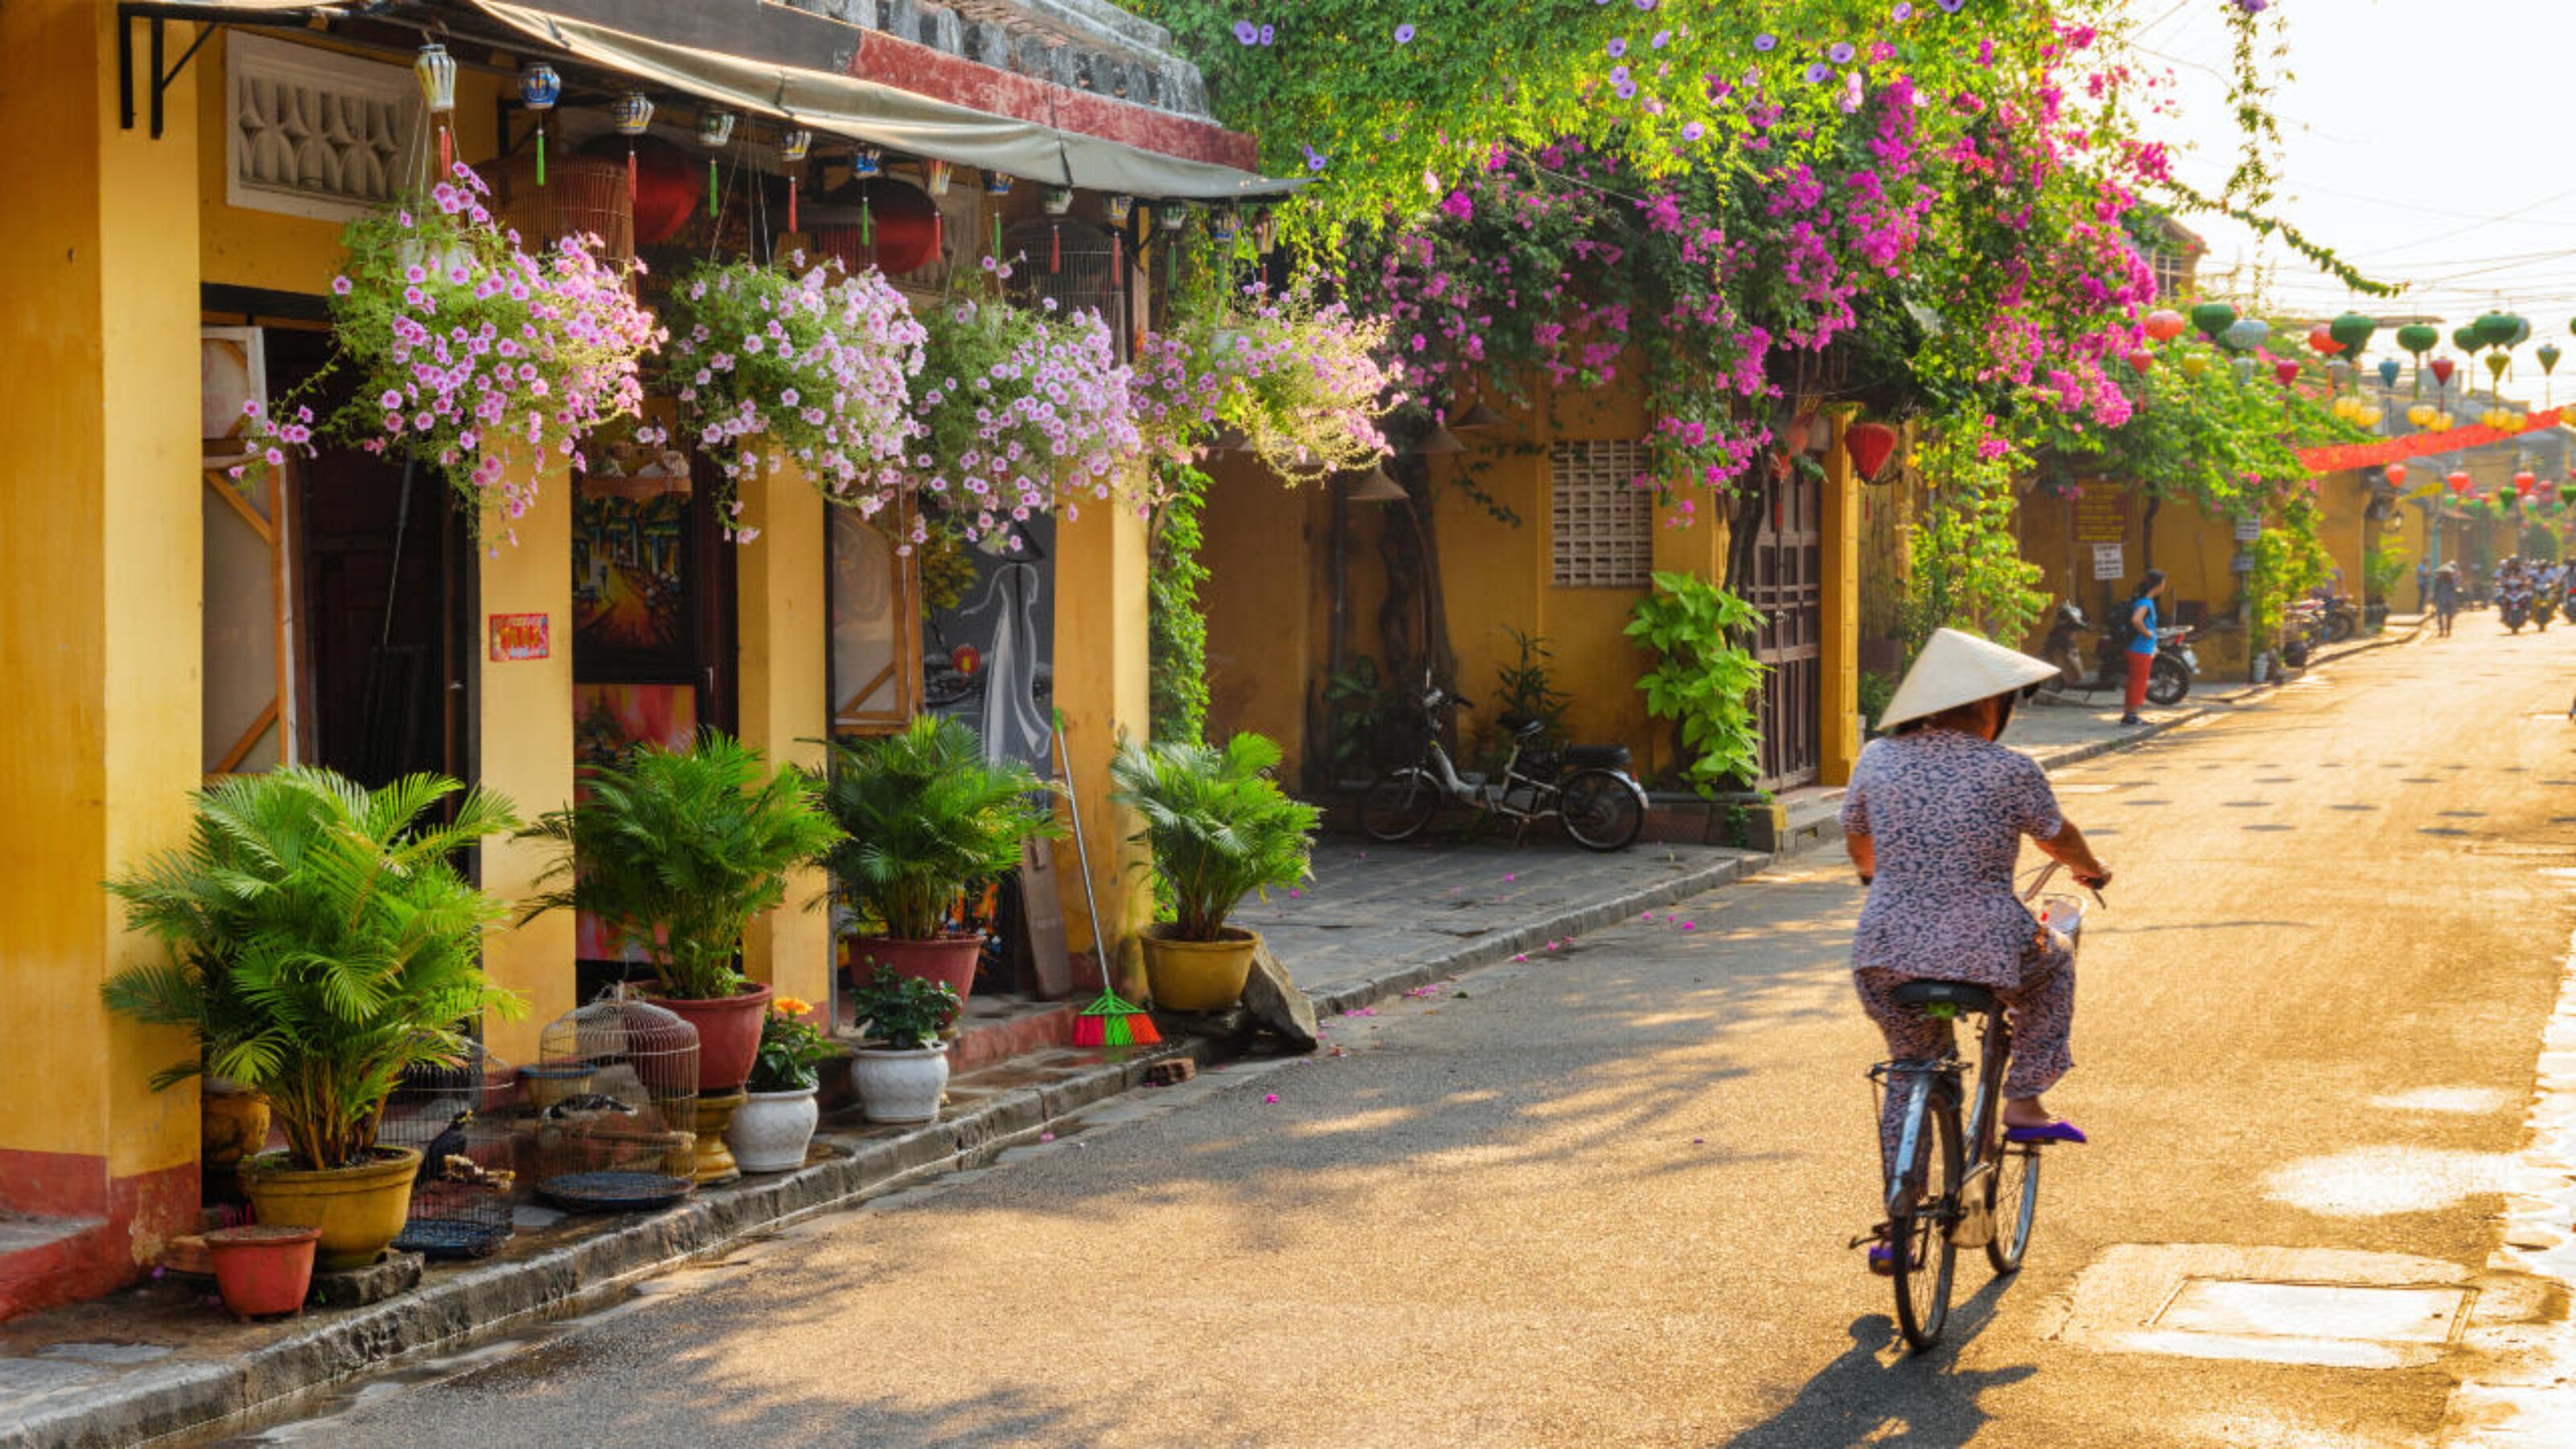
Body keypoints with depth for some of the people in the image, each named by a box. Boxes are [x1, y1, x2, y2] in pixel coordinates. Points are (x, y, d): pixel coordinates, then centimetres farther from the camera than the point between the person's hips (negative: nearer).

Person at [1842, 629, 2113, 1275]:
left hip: (1886, 951, 4)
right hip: (1982, 950, -3)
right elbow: (2056, 838, 11)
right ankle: (2023, 1101, 24)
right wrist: (2091, 871, 34)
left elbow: (1856, 838, 21)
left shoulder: (1878, 759, 5)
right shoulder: (2009, 772, -6)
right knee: (2053, 965, 30)